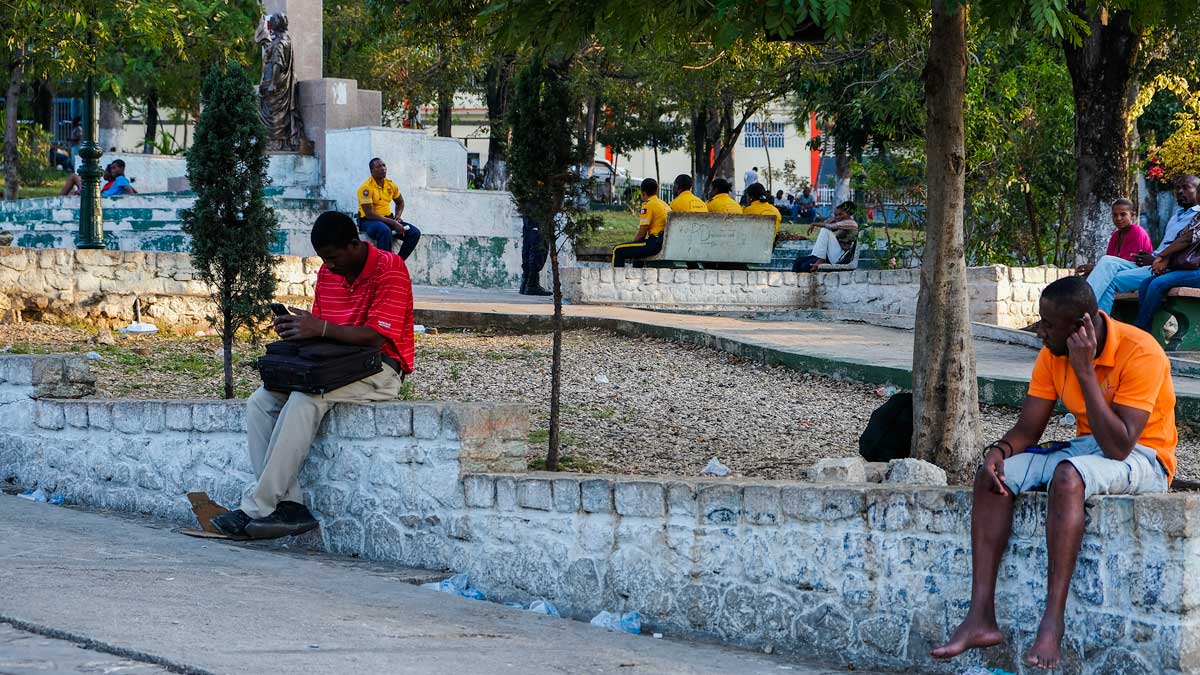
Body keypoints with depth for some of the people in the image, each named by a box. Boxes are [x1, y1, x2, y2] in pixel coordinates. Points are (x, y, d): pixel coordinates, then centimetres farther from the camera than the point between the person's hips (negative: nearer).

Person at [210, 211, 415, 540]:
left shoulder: (389, 269, -12)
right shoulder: (328, 273, 12)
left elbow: (376, 336, -21)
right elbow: (318, 332, 15)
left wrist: (321, 328, -29)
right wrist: (293, 328, -8)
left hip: (378, 369, -9)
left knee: (304, 402, -32)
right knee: (259, 402, -11)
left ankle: (257, 508, -30)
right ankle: (289, 504, -23)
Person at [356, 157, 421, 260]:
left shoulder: (391, 185, 6)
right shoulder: (366, 187, -15)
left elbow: (400, 203, 25)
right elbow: (369, 214, -21)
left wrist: (397, 217, 3)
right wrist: (393, 223, -22)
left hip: (388, 218, 7)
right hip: (369, 221, -7)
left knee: (415, 233, -11)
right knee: (385, 230, -40)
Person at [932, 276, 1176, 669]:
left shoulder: (1140, 353, -23)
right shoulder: (1053, 354, -1)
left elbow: (1118, 447, -29)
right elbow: (1027, 430, 1)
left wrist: (1085, 371, -29)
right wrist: (998, 452, -21)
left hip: (1143, 457, -7)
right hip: (1085, 448, 7)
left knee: (1067, 475, -38)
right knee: (995, 475, -16)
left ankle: (1052, 622, -40)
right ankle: (981, 618, -22)